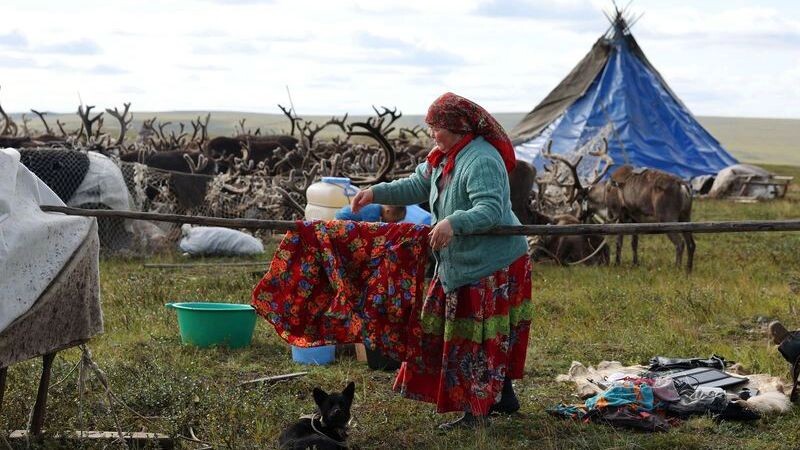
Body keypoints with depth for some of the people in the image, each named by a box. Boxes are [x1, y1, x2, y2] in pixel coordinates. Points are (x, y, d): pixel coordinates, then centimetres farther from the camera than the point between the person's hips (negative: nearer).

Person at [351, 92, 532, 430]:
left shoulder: (481, 161, -23)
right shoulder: (445, 157, 8)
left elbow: (490, 211, -32)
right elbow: (418, 186, 13)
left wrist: (454, 222, -46)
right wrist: (376, 193, 4)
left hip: (491, 263, -10)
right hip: (461, 262, 10)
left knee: (478, 338, -5)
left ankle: (476, 412, 2)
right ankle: (503, 398, 27)